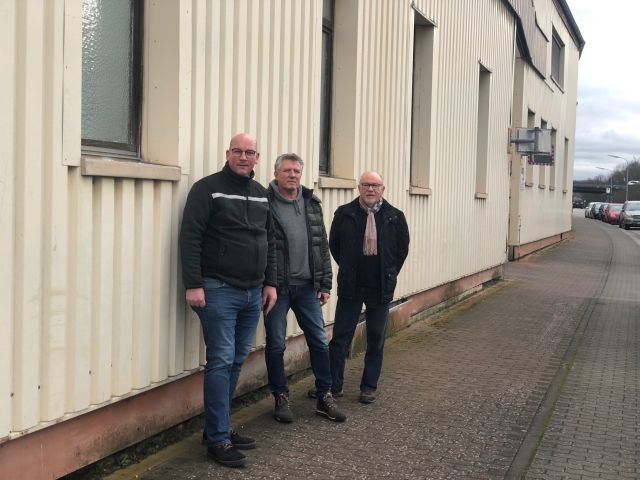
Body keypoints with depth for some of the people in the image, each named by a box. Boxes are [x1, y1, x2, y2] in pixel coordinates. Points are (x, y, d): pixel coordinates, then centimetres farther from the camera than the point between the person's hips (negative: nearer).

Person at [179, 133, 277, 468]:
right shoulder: (208, 188, -5)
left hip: (253, 292, 7)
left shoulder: (261, 194, 14)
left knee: (237, 361, 11)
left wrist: (270, 282, 13)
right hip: (219, 290, -6)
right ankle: (218, 439, 4)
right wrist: (193, 285, -17)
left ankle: (218, 427, 24)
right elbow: (190, 238, -11)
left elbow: (270, 241, 19)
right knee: (221, 362, -5)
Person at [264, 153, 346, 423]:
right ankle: (281, 398, 21)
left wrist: (325, 284, 8)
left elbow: (322, 246, 12)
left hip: (307, 286, 4)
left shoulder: (312, 204, 9)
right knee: (276, 345, 6)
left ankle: (324, 397, 21)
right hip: (276, 287, -4)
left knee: (319, 341, 7)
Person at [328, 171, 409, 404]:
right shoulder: (344, 213, -2)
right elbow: (334, 244, 9)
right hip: (350, 286, 0)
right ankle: (333, 385, 14)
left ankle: (369, 386, 20)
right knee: (340, 337, 3)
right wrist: (348, 269, 10)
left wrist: (389, 274, 8)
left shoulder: (395, 217, -2)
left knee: (376, 340, 8)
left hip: (381, 288, 1)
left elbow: (402, 249, 9)